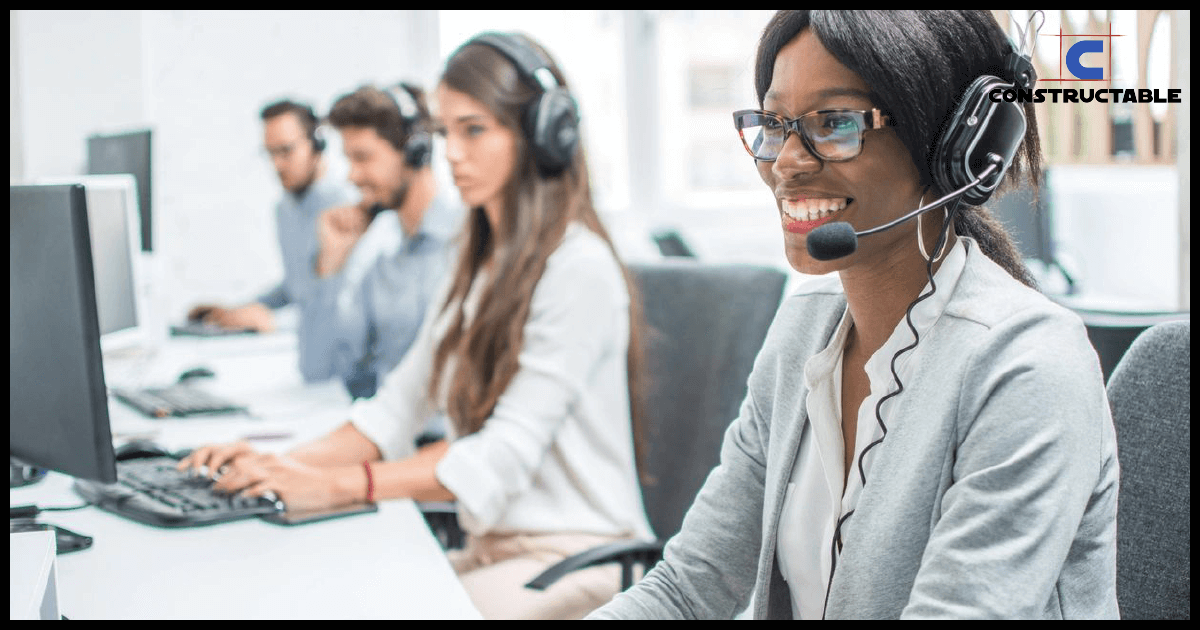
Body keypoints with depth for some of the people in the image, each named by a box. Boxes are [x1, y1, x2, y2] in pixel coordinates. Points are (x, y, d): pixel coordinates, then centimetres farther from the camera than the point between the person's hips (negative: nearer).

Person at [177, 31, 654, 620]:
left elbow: (506, 453, -21)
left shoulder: (578, 269, -14)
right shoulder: (480, 265, 15)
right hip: (490, 547, 7)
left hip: (573, 560, -7)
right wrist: (287, 465, -4)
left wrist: (336, 485, -27)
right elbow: (399, 405, 12)